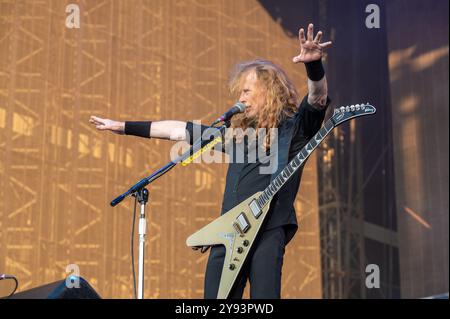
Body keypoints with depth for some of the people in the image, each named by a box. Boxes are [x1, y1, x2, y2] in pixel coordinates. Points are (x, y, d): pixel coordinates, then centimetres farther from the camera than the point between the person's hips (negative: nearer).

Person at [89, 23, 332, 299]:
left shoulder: (295, 127, 5)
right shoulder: (240, 132, 21)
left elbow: (319, 99, -15)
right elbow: (182, 130, 23)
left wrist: (314, 64, -35)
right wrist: (123, 127, 25)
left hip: (268, 230, -6)